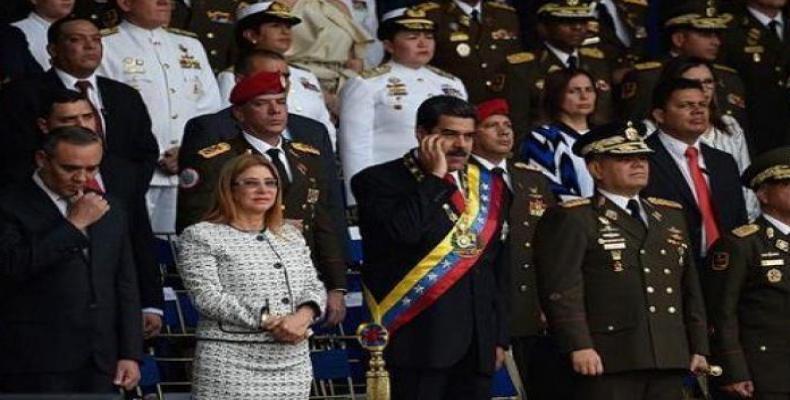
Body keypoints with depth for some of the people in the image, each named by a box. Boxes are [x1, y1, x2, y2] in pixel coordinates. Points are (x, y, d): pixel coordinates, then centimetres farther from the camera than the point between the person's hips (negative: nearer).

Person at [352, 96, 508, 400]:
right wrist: (434, 178, -10)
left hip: (477, 345, 6)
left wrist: (499, 337, 14)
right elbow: (403, 230, -22)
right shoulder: (380, 182, -2)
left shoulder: (488, 187, 15)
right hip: (417, 339, -6)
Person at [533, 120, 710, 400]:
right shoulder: (572, 219, 0)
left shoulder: (671, 215, 22)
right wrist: (579, 346, -19)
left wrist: (699, 348, 17)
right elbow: (562, 288, -10)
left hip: (669, 360, 7)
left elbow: (689, 287, 23)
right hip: (607, 362, -6)